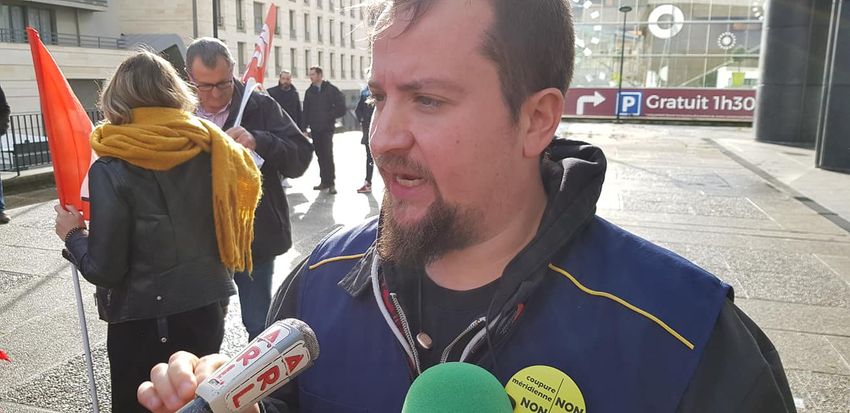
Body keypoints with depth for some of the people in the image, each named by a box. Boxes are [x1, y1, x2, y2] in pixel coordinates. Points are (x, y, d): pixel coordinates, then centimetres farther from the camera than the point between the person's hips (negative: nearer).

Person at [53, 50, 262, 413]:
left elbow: (105, 269, -13)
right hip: (207, 308, 4)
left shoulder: (111, 169, -15)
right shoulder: (210, 147, -5)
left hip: (143, 321, -4)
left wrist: (72, 235, 4)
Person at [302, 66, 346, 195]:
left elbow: (341, 108, -4)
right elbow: (306, 111, 12)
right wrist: (304, 127, 6)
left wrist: (329, 116, -7)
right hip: (315, 129, 5)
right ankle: (324, 181, 14)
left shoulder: (332, 90, -2)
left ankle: (330, 183, -4)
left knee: (328, 155, -9)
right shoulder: (309, 91, 11)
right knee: (320, 155, 7)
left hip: (327, 128, -4)